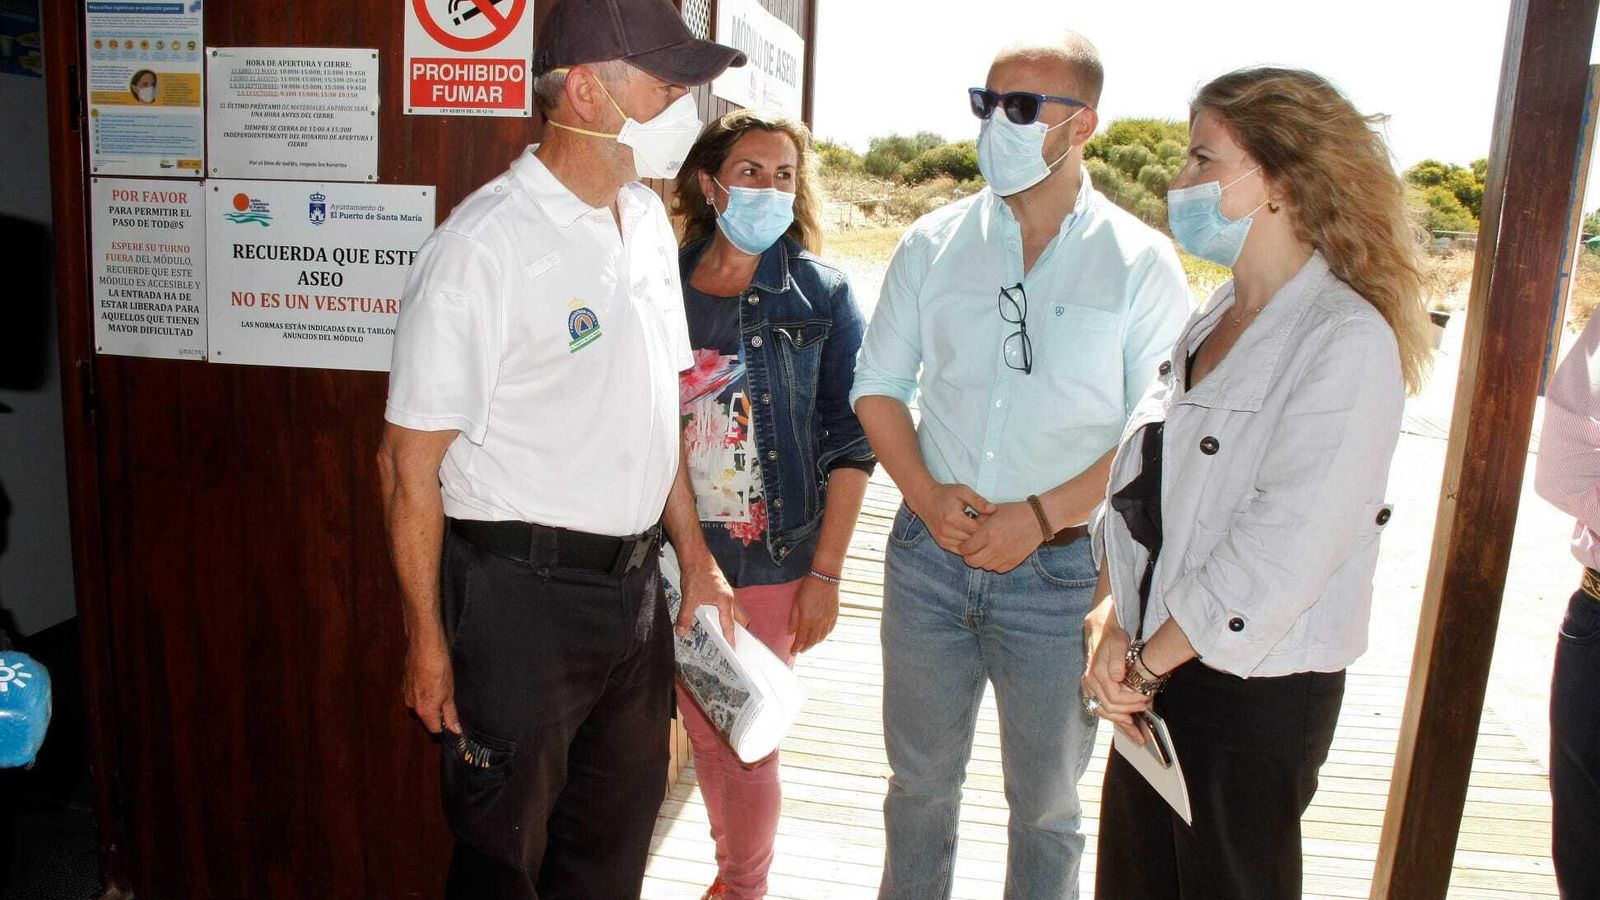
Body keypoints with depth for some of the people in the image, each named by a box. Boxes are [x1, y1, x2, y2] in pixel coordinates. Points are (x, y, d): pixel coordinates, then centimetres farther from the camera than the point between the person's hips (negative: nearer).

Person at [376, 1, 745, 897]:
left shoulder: (648, 221, 6)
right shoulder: (484, 246, -18)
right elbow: (410, 461, -14)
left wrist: (696, 559, 13)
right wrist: (428, 638, -10)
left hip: (637, 584, 7)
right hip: (522, 596, -7)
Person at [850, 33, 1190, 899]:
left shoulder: (1140, 262, -5)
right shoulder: (933, 243, 3)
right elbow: (878, 385, 6)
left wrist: (1041, 516, -17)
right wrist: (927, 494, -9)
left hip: (1061, 566, -2)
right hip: (927, 556, 3)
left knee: (1045, 803, 16)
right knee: (920, 779, 19)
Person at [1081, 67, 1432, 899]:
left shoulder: (1347, 339, -16)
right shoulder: (1213, 319, 9)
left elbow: (1284, 548, -22)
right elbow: (1136, 486, 7)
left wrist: (1146, 660, -15)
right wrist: (1109, 619, -4)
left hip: (1256, 691, -7)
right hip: (1156, 671, 7)